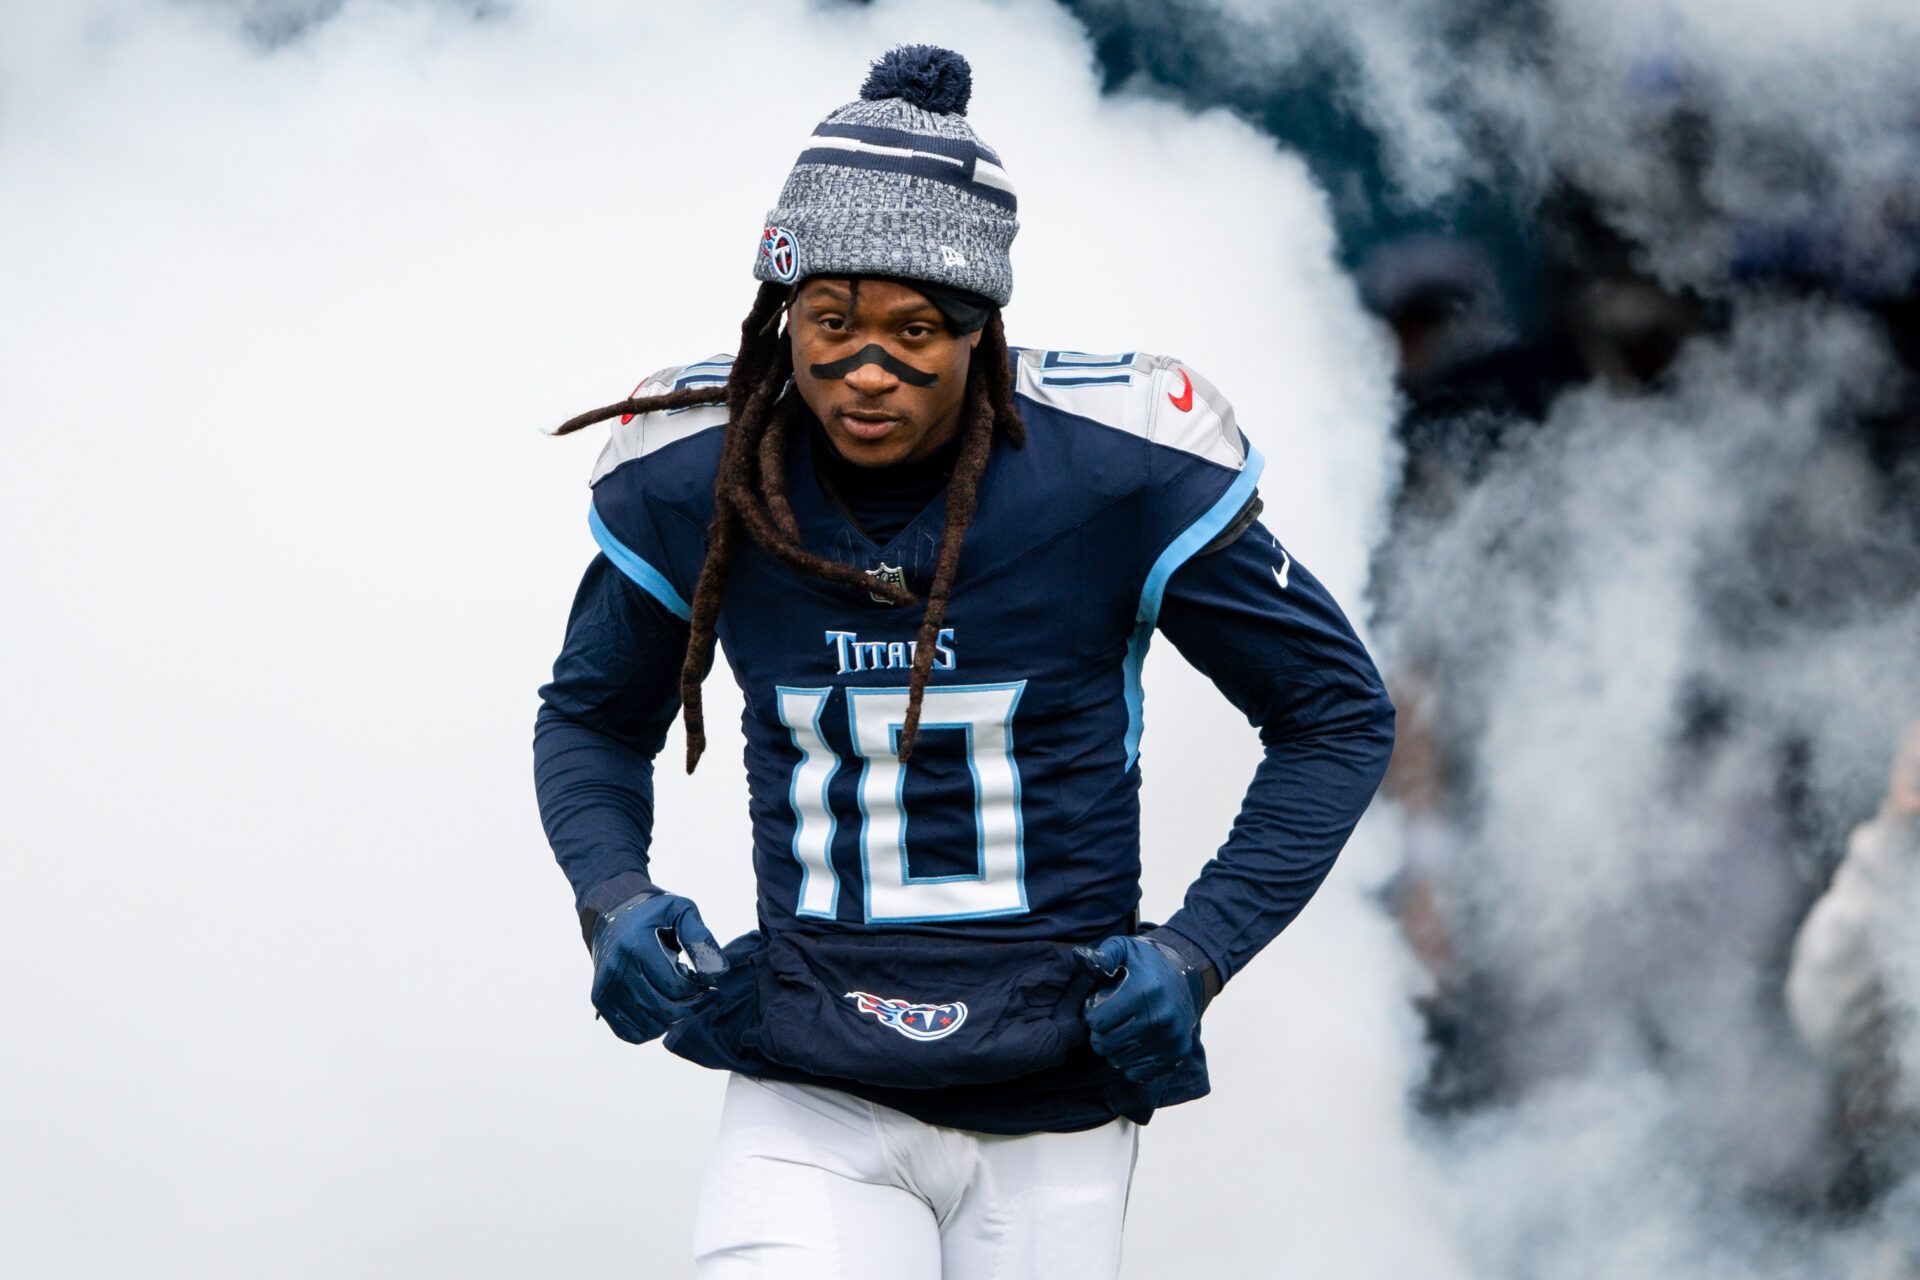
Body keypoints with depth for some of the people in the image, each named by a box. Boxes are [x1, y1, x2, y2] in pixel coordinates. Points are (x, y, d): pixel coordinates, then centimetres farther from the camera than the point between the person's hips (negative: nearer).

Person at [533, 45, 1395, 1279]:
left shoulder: (1120, 471, -10)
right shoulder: (691, 482, -4)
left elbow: (1338, 713, 1)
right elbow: (593, 716, 15)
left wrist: (1199, 951, -9)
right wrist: (613, 896, -5)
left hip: (1054, 1104, 0)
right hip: (812, 1104, 1)